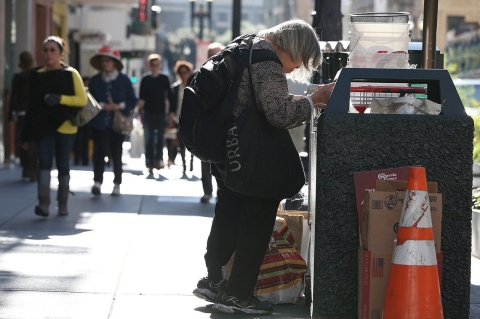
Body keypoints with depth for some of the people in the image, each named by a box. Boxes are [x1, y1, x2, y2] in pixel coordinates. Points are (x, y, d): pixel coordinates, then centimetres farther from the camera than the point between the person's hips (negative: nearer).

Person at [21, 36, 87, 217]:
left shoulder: (70, 74, 2)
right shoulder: (37, 76, 10)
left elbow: (82, 100, -5)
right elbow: (32, 104, 12)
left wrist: (60, 98, -20)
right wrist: (27, 133, 9)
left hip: (65, 127, -1)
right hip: (43, 127, 1)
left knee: (63, 165, 5)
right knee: (44, 162, -12)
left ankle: (62, 205, 16)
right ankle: (43, 203, -20)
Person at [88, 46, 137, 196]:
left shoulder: (124, 80, 3)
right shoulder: (94, 80, 5)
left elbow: (133, 100, 3)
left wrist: (120, 106, -13)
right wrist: (102, 106, -12)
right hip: (99, 123, 0)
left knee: (116, 153, 5)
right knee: (100, 151, -13)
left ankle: (117, 184, 14)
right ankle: (97, 182, -16)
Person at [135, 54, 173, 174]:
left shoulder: (164, 79, 5)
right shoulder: (145, 79, 4)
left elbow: (169, 96, 6)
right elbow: (142, 97, 4)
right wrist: (138, 109, -7)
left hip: (160, 113, 0)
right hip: (148, 113, 0)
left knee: (160, 137, -7)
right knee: (149, 139, 0)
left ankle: (159, 159, -2)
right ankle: (150, 163, 2)